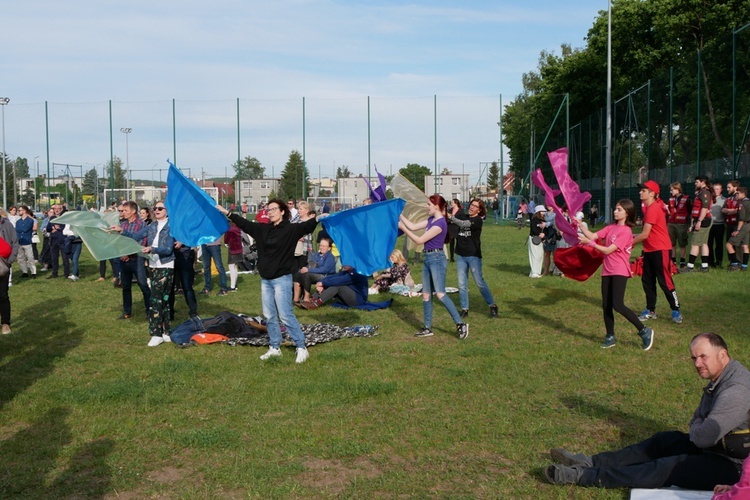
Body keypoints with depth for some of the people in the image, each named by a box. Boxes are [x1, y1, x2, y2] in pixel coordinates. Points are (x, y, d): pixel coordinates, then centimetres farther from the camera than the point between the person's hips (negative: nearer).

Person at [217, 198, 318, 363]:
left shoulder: (291, 229, -9)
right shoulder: (263, 229, 9)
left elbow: (305, 226, -27)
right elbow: (244, 224, 18)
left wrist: (317, 219, -46)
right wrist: (227, 213, 22)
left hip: (282, 279, -7)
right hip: (266, 280, 7)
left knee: (285, 315, -9)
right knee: (269, 316, 11)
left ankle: (302, 348, 0)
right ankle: (274, 348, 23)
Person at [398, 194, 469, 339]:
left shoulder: (440, 223, -18)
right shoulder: (431, 219, 10)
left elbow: (419, 240, -17)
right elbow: (413, 226, 15)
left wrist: (402, 228, -12)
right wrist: (400, 215, 13)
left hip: (437, 259, -9)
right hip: (427, 258, 9)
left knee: (440, 294, -15)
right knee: (426, 295, 10)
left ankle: (461, 324, -11)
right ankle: (427, 328, 17)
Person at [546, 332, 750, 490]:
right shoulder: (719, 380, 8)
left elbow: (703, 437, -26)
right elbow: (697, 421, 14)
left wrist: (695, 431, -3)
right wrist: (699, 429, -9)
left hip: (733, 466, -10)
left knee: (669, 468, -18)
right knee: (662, 441, 10)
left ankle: (582, 475, -18)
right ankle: (591, 463, 9)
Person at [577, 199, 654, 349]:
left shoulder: (626, 231, -12)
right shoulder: (611, 227, 11)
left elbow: (608, 250, -17)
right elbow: (593, 236, 4)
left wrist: (589, 243, -17)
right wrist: (579, 225, -4)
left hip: (620, 272, -8)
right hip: (607, 271, 8)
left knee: (617, 305, -15)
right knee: (606, 306, 8)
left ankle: (644, 331, -2)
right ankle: (610, 337, 20)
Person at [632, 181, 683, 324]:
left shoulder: (653, 209, -18)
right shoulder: (648, 207, 11)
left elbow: (645, 234, -19)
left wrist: (630, 243, -8)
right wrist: (634, 238, 6)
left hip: (660, 249, -10)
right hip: (649, 249, 10)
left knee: (665, 281, -4)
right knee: (647, 280, 11)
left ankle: (676, 311, 7)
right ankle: (650, 311, 18)